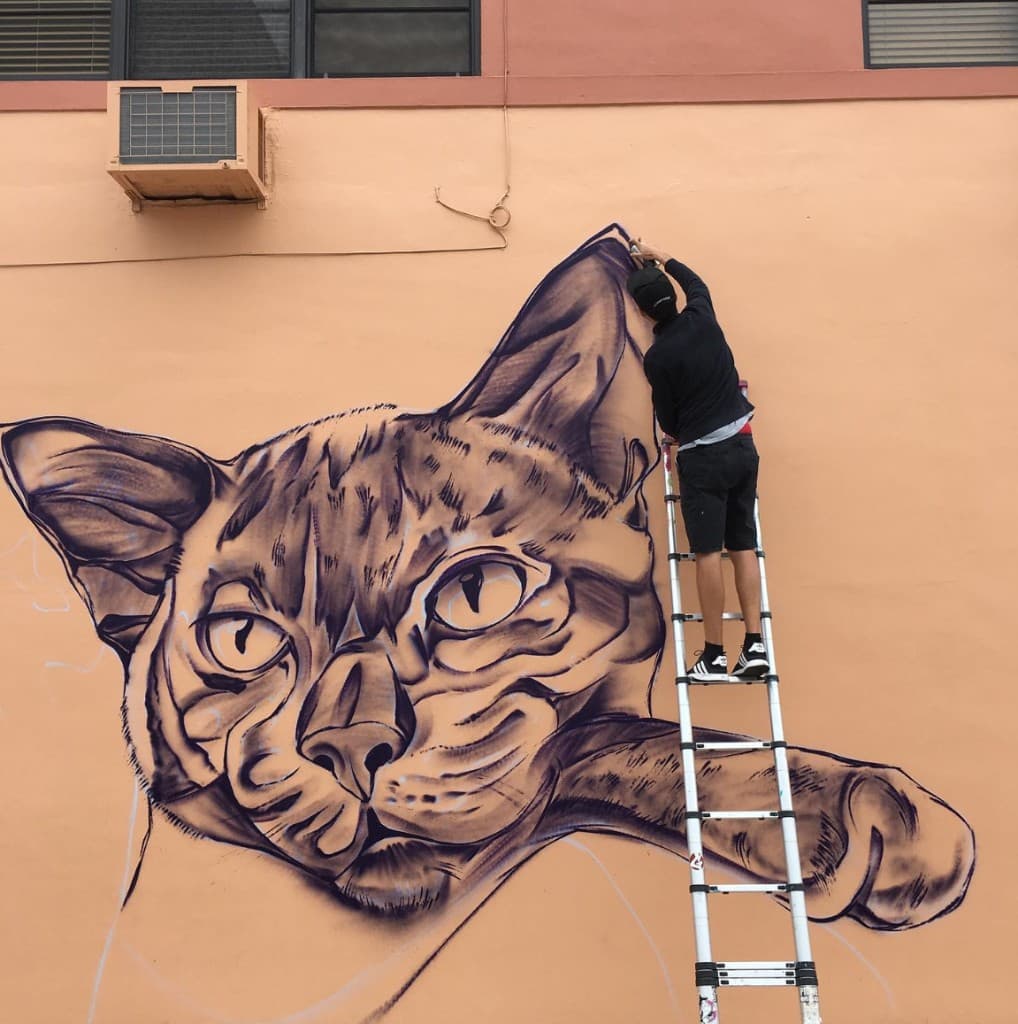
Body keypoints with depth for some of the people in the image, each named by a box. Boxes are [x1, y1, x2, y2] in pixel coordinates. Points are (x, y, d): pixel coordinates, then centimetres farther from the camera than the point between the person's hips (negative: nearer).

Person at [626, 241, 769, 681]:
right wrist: (659, 257, 40)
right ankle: (755, 645, 4)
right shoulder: (702, 319, 3)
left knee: (708, 551, -4)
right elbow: (695, 282, 28)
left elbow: (666, 417, 2)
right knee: (744, 547, 7)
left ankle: (714, 654, -2)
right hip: (742, 445, 6)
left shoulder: (657, 356, -10)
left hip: (703, 455, -5)